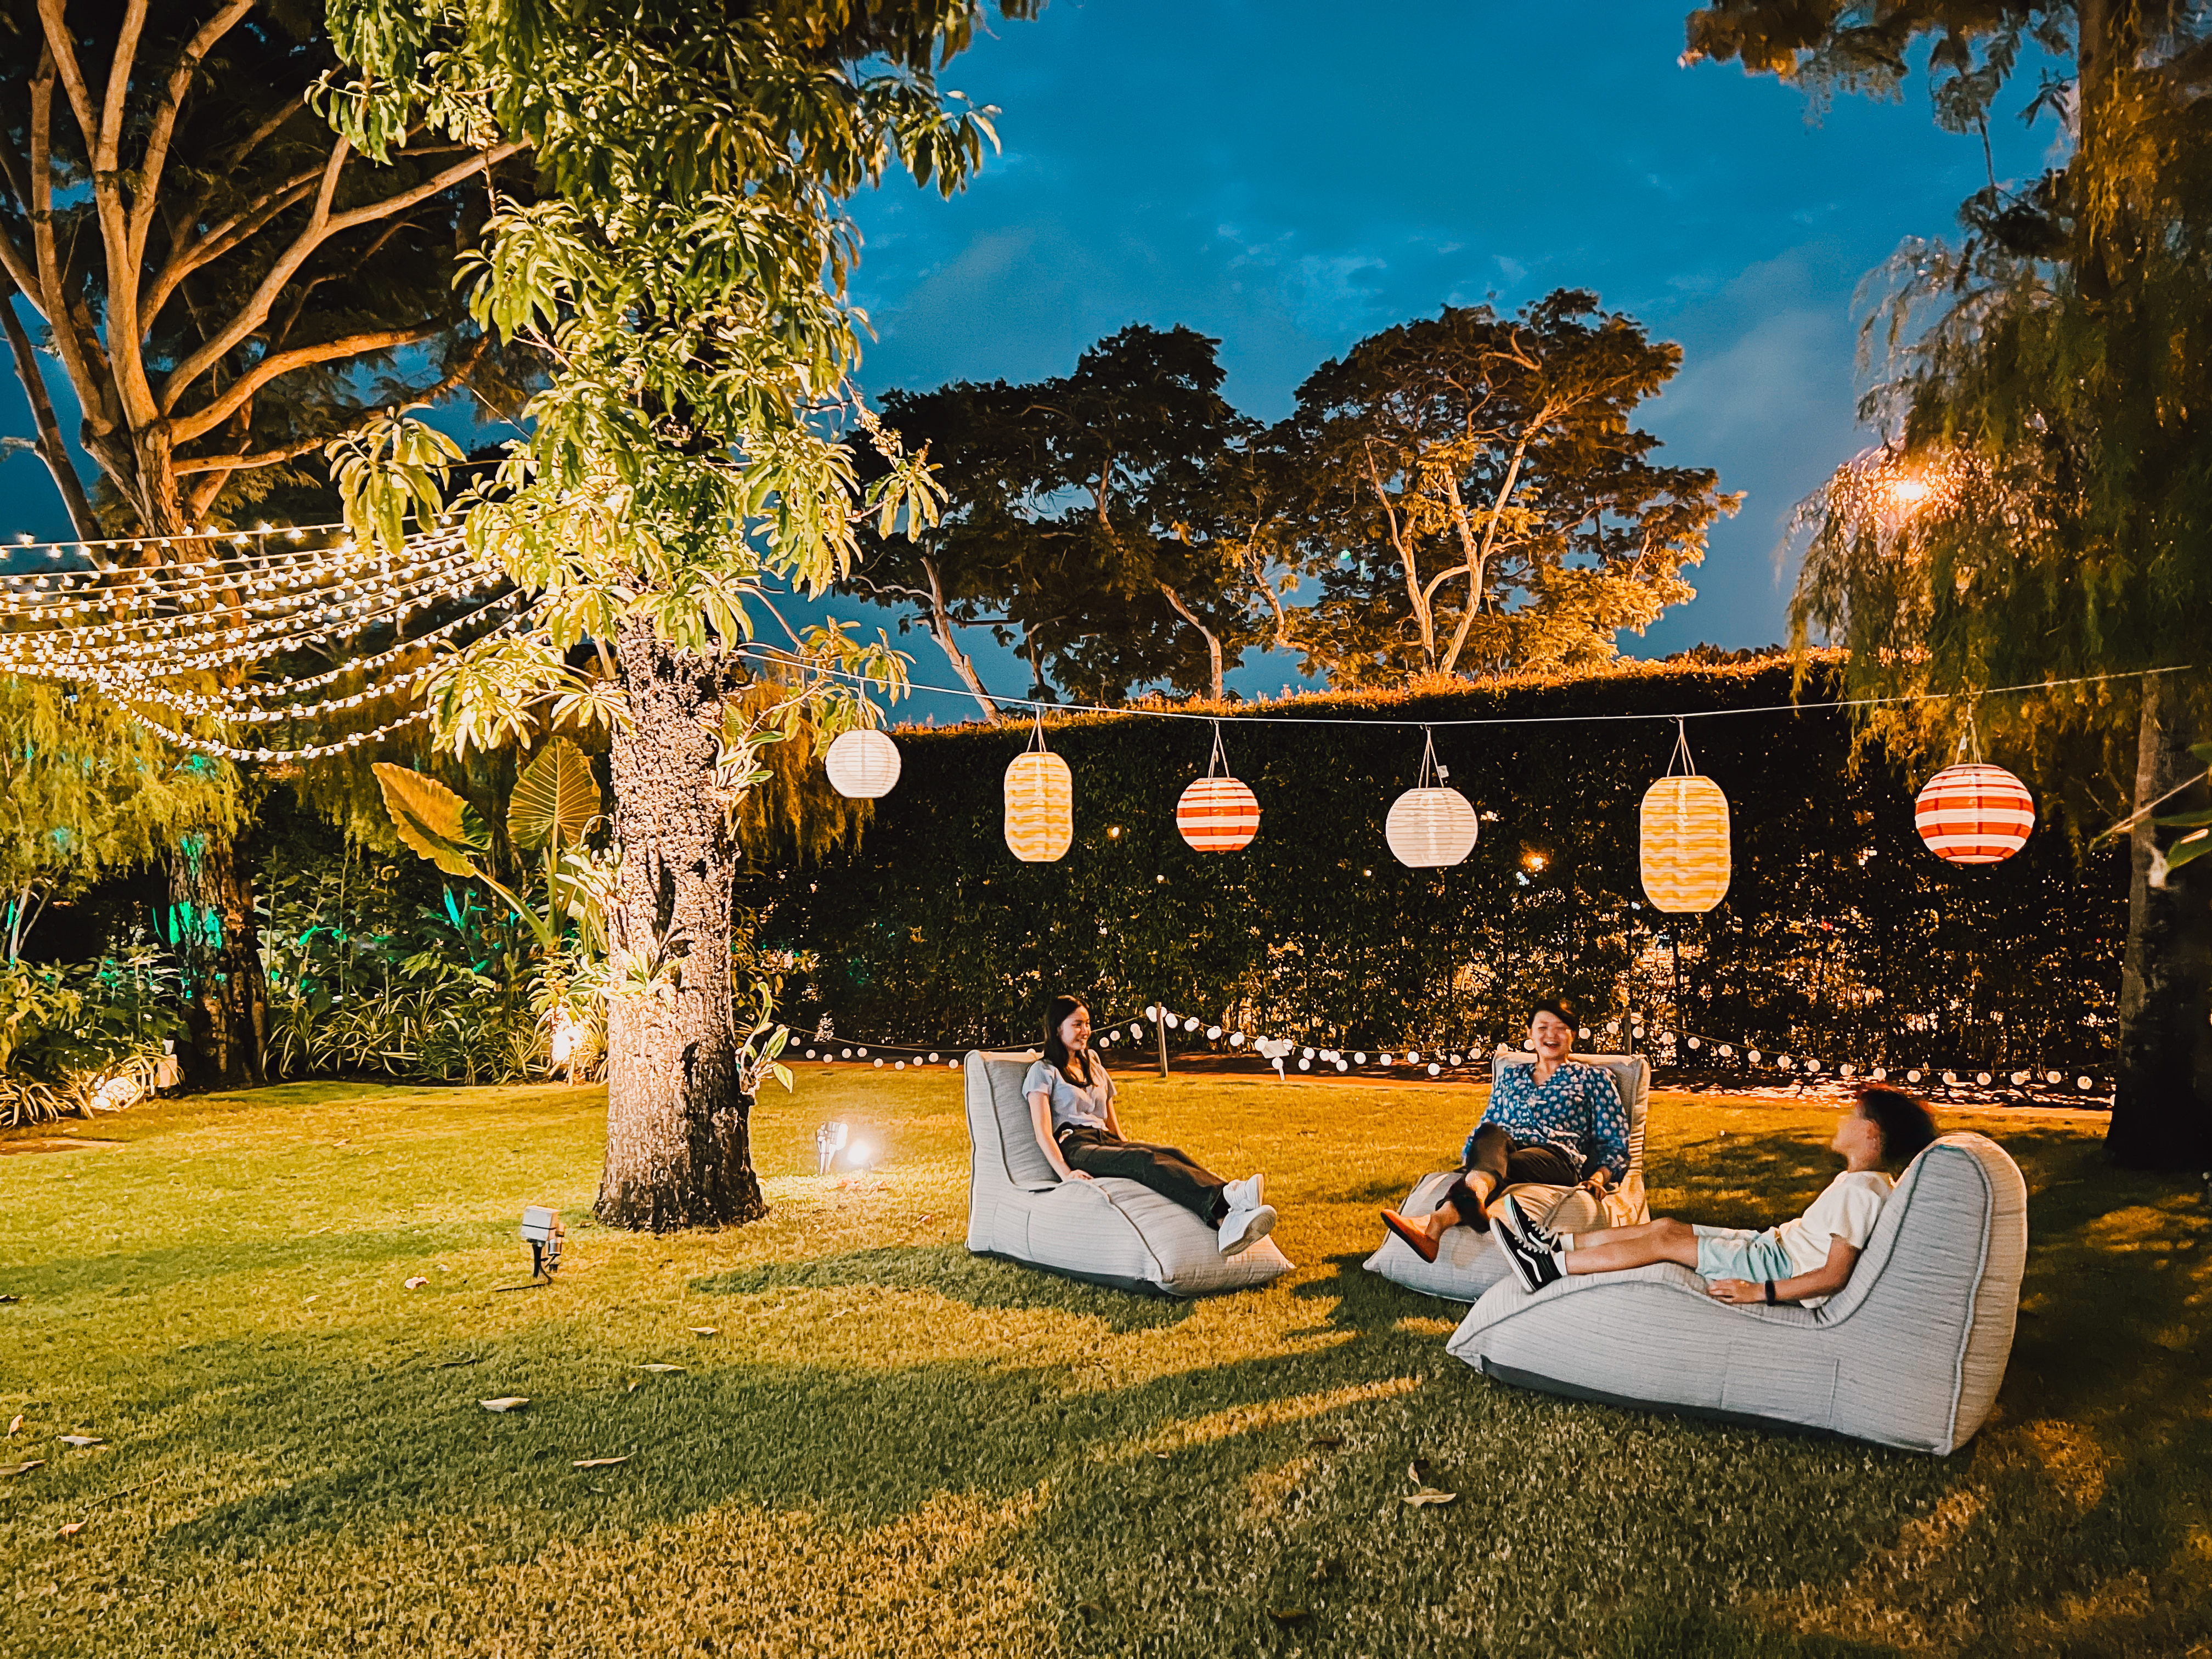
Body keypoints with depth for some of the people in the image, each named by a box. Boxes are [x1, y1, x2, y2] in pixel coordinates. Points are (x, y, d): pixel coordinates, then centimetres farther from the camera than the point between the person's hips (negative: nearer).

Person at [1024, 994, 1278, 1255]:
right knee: (1145, 1161, -36)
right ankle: (1225, 1198, -62)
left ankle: (1227, 1219, -58)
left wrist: (1126, 1146, 8)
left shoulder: (1094, 1068, 30)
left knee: (1174, 1154, -28)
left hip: (1108, 1141, 6)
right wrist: (1065, 1173, -19)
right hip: (1075, 1148, -6)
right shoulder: (1044, 1072, 9)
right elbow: (1043, 1132, -3)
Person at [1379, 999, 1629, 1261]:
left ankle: (1438, 1221, -73)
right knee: (1490, 1134, -37)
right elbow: (1487, 1125, 31)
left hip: (1558, 1157, -3)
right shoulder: (1511, 1075, 32)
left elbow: (1615, 1144, 15)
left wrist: (1598, 1177, -7)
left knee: (1501, 1163, -40)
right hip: (1506, 1147, 3)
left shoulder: (1594, 1078, 22)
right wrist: (1465, 1160, 10)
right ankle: (1473, 1196, -73)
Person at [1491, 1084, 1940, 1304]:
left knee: (1664, 1241, -10)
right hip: (1777, 1243, 9)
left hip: (1782, 1266, -9)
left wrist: (1760, 1291, -26)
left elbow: (1835, 1276, -26)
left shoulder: (1860, 1190, -20)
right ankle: (1558, 1243, 9)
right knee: (1667, 1226, 6)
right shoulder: (1873, 1181, 12)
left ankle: (1550, 1267, -8)